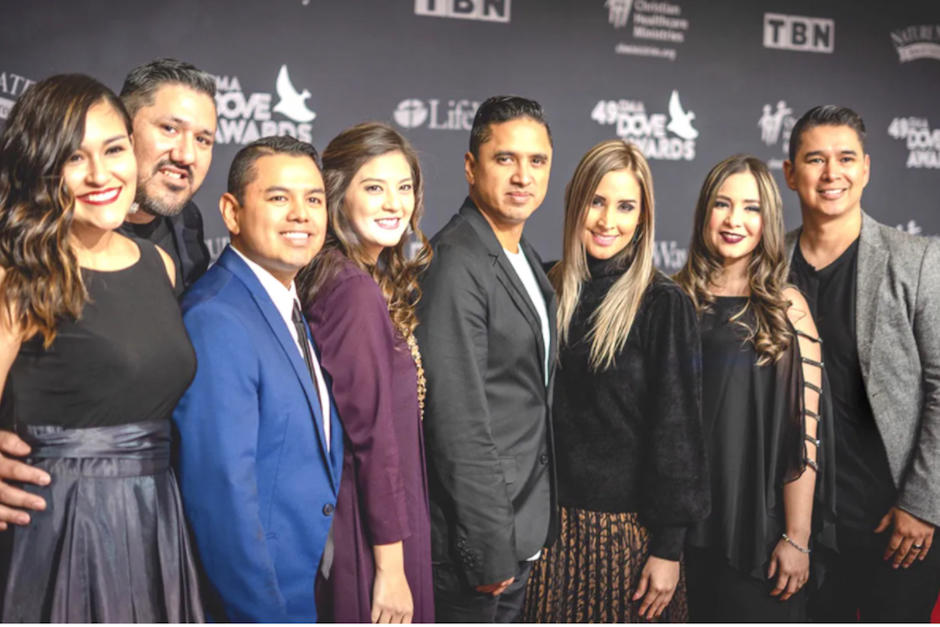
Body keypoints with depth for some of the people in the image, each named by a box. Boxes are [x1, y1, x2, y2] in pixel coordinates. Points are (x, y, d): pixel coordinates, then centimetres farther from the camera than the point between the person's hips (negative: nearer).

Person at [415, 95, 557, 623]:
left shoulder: (529, 261, 10)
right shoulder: (455, 264, -20)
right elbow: (458, 423, -23)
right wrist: (490, 549, -19)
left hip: (523, 533, 9)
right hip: (478, 540, -9)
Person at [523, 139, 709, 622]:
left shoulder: (663, 304, -9)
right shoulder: (550, 291, 3)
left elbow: (676, 426, -9)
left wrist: (668, 547, -11)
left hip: (630, 527, -3)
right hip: (552, 521, 4)